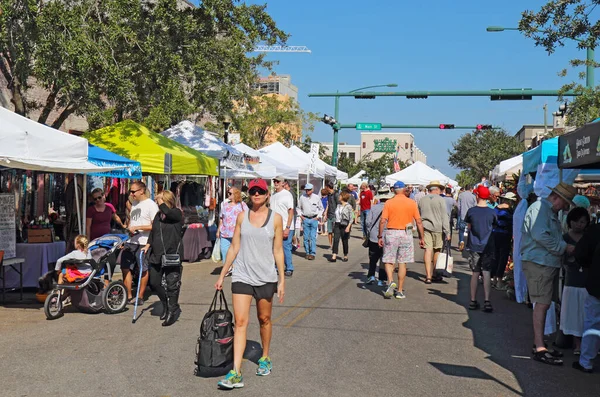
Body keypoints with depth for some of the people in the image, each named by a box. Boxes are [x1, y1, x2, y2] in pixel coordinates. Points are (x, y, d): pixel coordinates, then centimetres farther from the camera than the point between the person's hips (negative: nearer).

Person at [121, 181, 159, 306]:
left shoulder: (151, 205, -9)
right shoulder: (134, 204, 16)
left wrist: (137, 227, -18)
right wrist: (129, 228, 6)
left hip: (143, 243, -8)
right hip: (131, 241, 8)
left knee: (143, 270, 2)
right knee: (125, 268, 6)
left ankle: (140, 297, 12)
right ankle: (128, 296, 14)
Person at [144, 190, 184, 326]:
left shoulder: (176, 213, -6)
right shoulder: (158, 215, 12)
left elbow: (168, 212, -29)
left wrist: (161, 202, -15)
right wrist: (148, 244, 10)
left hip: (172, 254, -7)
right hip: (157, 255, 7)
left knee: (172, 285, -1)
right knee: (153, 282, 10)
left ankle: (172, 311, 14)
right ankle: (166, 304, 32)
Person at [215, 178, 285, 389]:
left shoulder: (275, 218, 0)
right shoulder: (242, 216, 4)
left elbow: (278, 251, 0)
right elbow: (234, 248, 7)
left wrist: (282, 280, -3)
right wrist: (222, 275, 7)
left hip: (265, 277, 0)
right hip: (242, 276, 1)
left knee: (264, 319, 13)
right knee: (240, 322, -6)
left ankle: (265, 358, 35)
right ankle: (236, 374, -8)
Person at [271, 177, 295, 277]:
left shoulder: (287, 194, -7)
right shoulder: (273, 195, 13)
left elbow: (291, 212, -10)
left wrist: (287, 228, -17)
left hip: (285, 228, -6)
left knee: (286, 248, -4)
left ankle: (289, 269, 7)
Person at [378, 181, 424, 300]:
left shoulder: (388, 203, -3)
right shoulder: (412, 203, 1)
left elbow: (382, 221, -8)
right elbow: (418, 222, 1)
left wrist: (380, 236, 0)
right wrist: (421, 238, 8)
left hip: (391, 233, -1)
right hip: (406, 234, 1)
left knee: (389, 261, 9)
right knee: (402, 263, 8)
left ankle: (391, 282, -15)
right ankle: (400, 291, 12)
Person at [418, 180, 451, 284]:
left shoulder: (422, 200, 10)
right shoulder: (440, 200, -4)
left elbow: (419, 216, 17)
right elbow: (444, 217, -8)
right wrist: (447, 232, -7)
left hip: (425, 227, 3)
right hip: (437, 228, -3)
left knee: (428, 250, -1)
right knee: (437, 250, 11)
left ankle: (428, 276, -8)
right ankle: (434, 274, 20)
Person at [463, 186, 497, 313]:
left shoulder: (471, 211, -5)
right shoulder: (492, 212, -5)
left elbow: (468, 227, 6)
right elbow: (494, 226, 8)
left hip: (473, 246, 1)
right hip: (487, 247, -1)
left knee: (475, 273, 10)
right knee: (486, 273, -1)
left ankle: (473, 301, 14)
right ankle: (487, 301, -10)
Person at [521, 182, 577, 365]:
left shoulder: (551, 212, 22)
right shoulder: (539, 208, -11)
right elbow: (540, 235, -23)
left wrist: (565, 247, 6)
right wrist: (564, 247, -16)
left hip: (547, 263, 10)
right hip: (538, 263, -10)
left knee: (543, 304, 14)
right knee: (542, 304, -11)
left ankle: (539, 344, 22)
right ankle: (539, 349, -10)